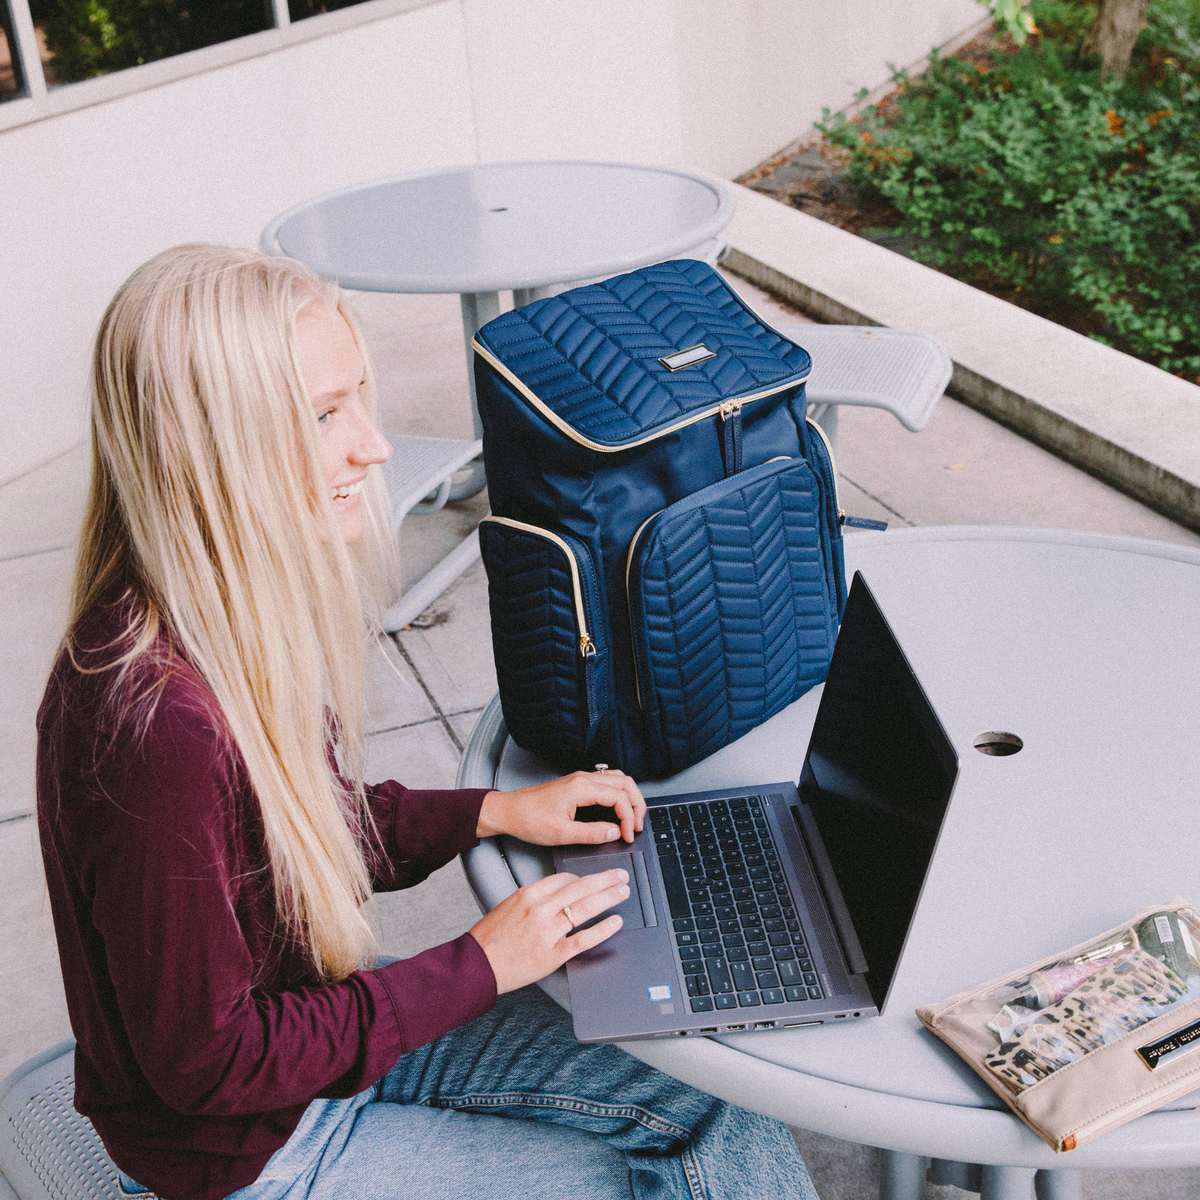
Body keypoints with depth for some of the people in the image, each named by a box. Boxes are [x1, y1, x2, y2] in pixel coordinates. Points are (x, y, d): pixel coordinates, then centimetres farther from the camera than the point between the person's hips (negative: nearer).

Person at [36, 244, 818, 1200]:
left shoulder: (250, 618, -6)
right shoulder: (157, 726, -34)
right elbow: (208, 1062, -24)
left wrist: (493, 813, 0)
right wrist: (476, 968, -18)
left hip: (328, 1007, 7)